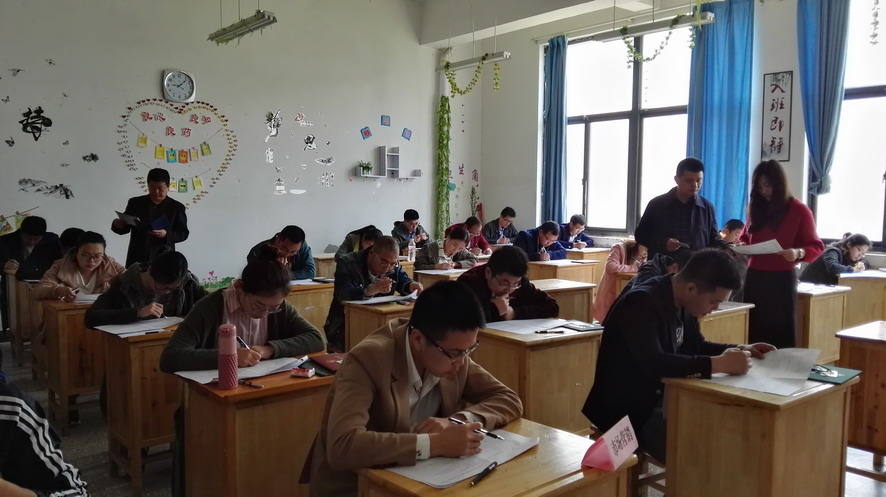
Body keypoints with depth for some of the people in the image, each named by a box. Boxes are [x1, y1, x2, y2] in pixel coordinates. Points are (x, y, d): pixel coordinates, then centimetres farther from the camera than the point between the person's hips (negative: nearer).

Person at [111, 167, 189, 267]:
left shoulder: (176, 207, 4)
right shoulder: (135, 203, 9)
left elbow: (183, 233, 2)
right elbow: (125, 228, 13)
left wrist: (167, 235, -15)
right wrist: (117, 225, -9)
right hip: (136, 259, 2)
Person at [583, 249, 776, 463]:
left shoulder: (682, 303, 2)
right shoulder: (641, 304, -24)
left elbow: (695, 346, 17)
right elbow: (654, 364, -37)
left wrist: (740, 350, 2)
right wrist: (719, 364, -36)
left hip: (661, 398, 9)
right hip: (628, 412, -9)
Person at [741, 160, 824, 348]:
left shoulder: (799, 210, -4)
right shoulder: (756, 208, 9)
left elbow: (816, 246, -3)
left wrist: (798, 253, -24)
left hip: (782, 279, -4)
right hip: (754, 277, 4)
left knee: (781, 333, -1)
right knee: (753, 333, 6)